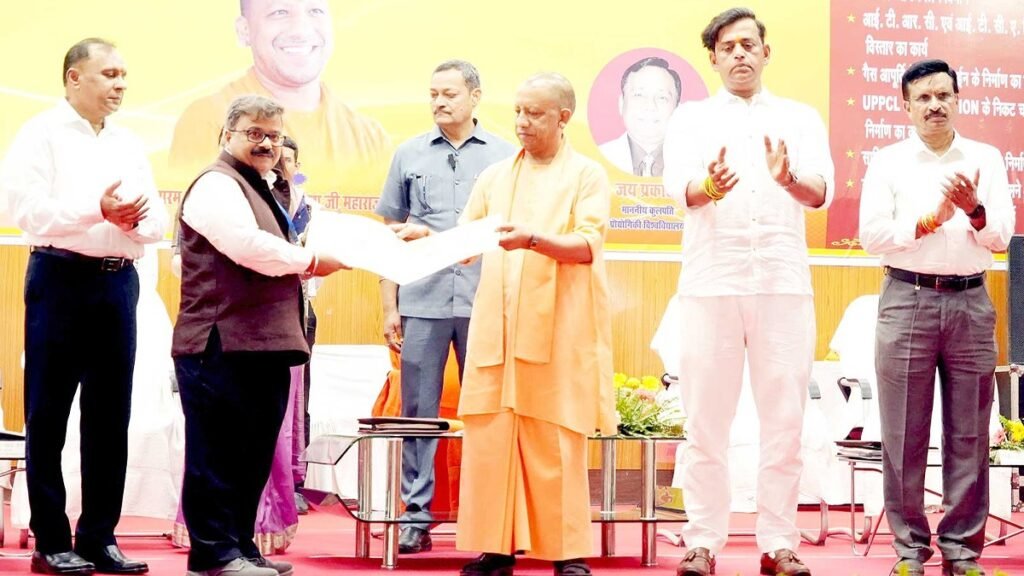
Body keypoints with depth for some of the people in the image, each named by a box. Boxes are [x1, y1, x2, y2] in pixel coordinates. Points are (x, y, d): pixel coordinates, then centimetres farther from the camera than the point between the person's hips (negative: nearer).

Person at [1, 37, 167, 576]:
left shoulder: (129, 144, 15)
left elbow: (157, 221, 11)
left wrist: (138, 220, -12)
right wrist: (99, 210, -23)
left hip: (118, 281, 6)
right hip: (61, 276, -5)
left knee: (111, 415, 6)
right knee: (48, 414, -1)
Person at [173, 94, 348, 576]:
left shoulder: (261, 188, 24)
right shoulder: (217, 185, -7)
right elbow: (247, 245, -22)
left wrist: (303, 266, 9)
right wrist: (311, 261, -9)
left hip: (262, 346, 10)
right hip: (222, 345, -10)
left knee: (253, 454, 12)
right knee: (218, 453, -5)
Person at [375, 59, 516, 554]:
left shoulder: (504, 155, 7)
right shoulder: (409, 155, 10)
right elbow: (391, 235, 11)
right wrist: (389, 306, 5)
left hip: (485, 303, -1)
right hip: (422, 303, 1)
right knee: (418, 413, 3)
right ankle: (415, 518, 9)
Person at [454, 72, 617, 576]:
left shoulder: (587, 175, 4)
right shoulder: (495, 177, 17)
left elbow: (586, 247, -9)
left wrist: (533, 239, -24)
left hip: (558, 331, -4)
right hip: (497, 330, 4)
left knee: (556, 445, -3)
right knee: (489, 440, -1)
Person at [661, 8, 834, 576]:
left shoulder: (800, 118, 12)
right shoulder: (692, 117, 11)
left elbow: (822, 191, -5)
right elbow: (678, 185, -8)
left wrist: (790, 180, -28)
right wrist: (709, 187, -31)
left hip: (783, 281, 1)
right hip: (711, 281, 0)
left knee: (784, 419, 2)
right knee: (706, 419, 2)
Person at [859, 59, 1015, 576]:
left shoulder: (985, 160, 9)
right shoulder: (888, 161, 5)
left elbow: (1002, 236, 1)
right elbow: (872, 233, -5)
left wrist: (975, 211, -18)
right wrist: (929, 222, -14)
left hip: (970, 302, 1)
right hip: (908, 300, -1)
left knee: (968, 434, 3)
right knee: (904, 434, 2)